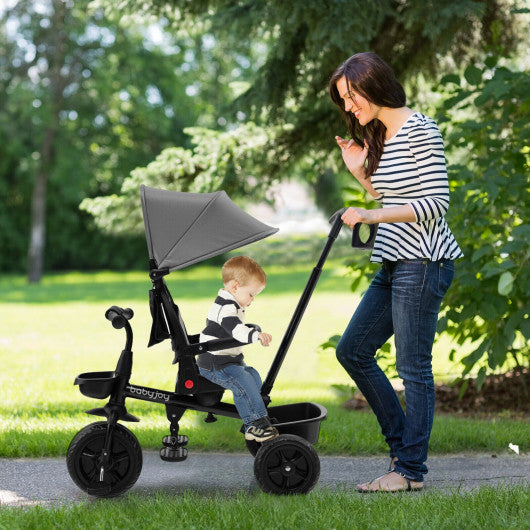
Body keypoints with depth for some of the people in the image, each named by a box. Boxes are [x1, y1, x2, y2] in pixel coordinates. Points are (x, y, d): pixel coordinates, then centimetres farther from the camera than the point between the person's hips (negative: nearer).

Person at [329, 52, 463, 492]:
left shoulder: (420, 131, -11)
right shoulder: (380, 137, 17)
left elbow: (436, 202, -17)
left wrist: (371, 216, -21)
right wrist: (360, 171, 11)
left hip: (423, 262, -10)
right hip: (394, 264, 10)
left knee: (413, 366, -5)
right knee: (353, 350, 11)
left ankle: (411, 470, 3)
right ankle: (402, 443, 19)